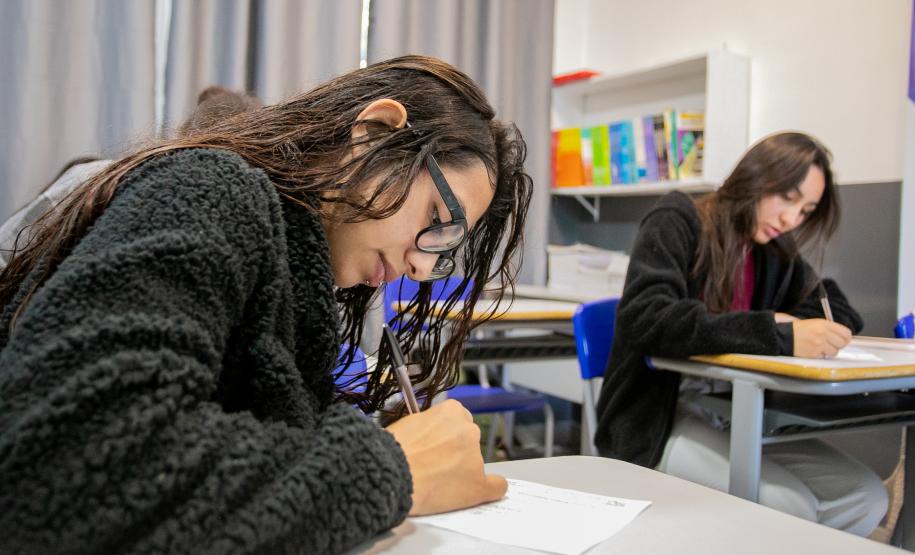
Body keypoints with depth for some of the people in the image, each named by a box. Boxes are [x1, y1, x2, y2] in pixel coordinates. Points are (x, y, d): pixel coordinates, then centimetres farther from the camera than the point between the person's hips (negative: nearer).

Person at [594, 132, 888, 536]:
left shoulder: (774, 254, 10)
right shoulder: (677, 223, -10)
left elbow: (845, 315, 15)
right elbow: (645, 320, -26)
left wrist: (787, 322, -9)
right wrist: (778, 335, -32)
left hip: (735, 415, 7)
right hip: (659, 418, -6)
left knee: (864, 496, -8)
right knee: (790, 509, -23)